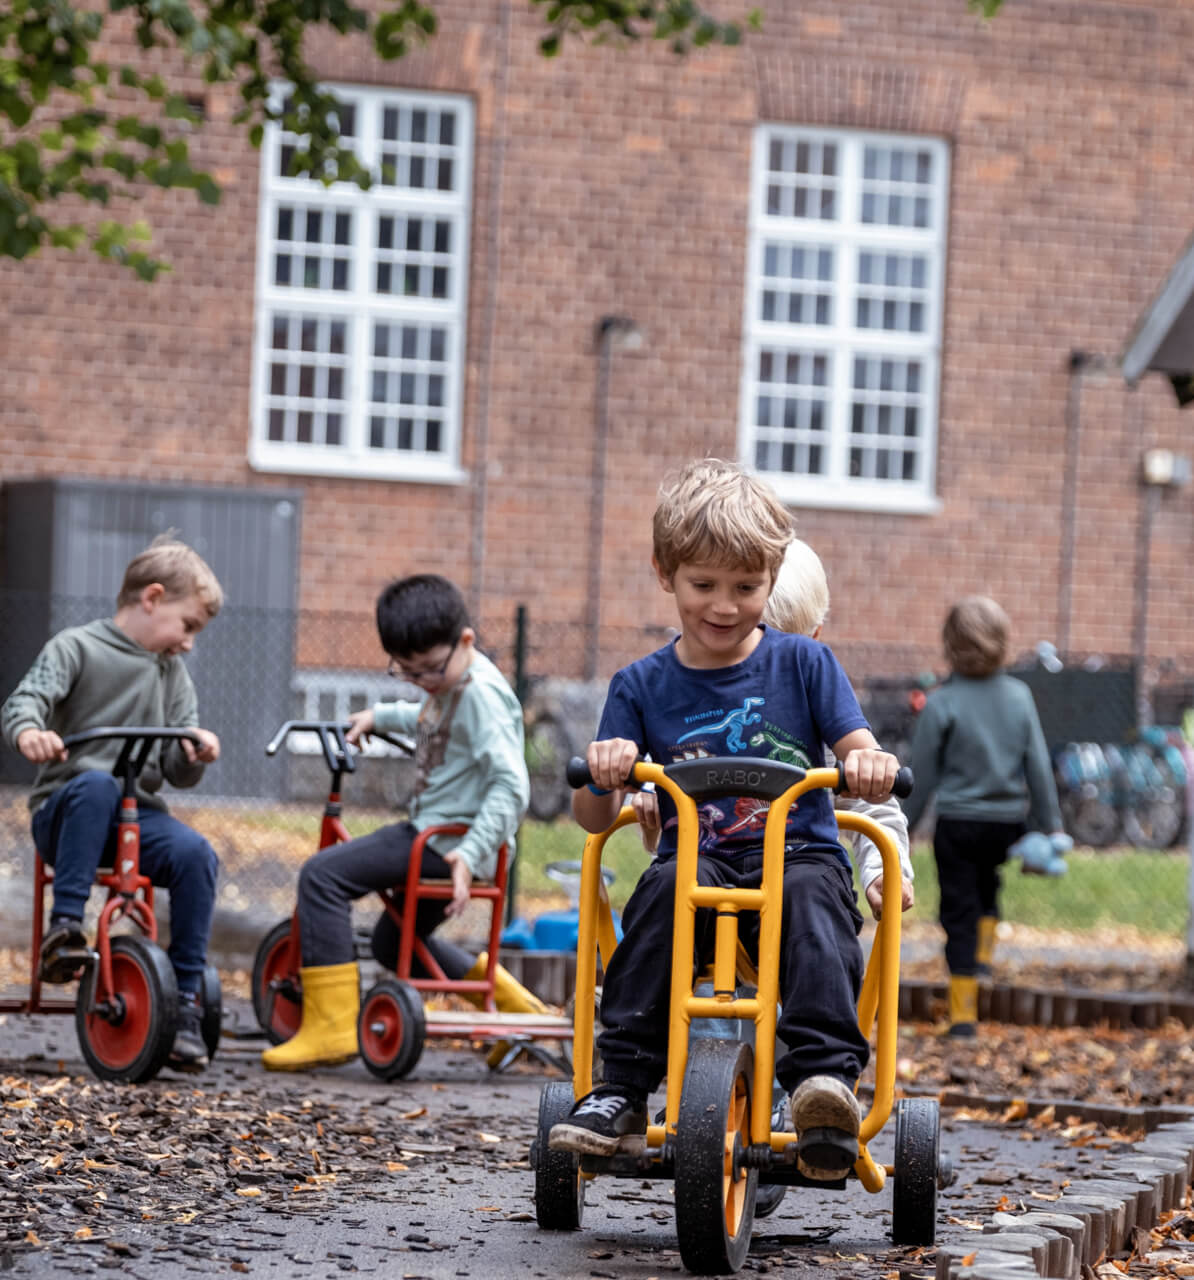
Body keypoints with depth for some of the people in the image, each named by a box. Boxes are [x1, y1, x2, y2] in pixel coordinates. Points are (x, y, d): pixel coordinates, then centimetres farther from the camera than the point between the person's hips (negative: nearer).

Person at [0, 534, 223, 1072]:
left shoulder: (172, 672, 18)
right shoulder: (76, 648, 2)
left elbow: (177, 771, 15)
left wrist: (194, 752, -9)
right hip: (64, 814, -4)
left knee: (195, 853, -27)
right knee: (96, 783, -39)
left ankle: (186, 1001, -21)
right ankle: (64, 926, -35)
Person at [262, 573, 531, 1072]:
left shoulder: (482, 693, -18)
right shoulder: (448, 682, 13)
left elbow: (511, 786, -26)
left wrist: (469, 854, -32)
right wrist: (379, 716, 32)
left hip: (448, 840, -11)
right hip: (433, 833, 11)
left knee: (322, 875, -19)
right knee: (393, 942, 27)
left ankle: (331, 1026, -24)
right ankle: (511, 1003, 30)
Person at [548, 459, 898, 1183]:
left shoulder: (803, 665, 8)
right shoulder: (644, 687, 9)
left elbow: (859, 758, 1)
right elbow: (597, 818, 5)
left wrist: (872, 766, -24)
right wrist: (602, 774, -19)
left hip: (800, 856, -1)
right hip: (700, 861, 1)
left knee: (813, 896, -34)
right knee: (666, 886, -32)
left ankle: (827, 1074, -48)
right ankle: (621, 1090, -33)